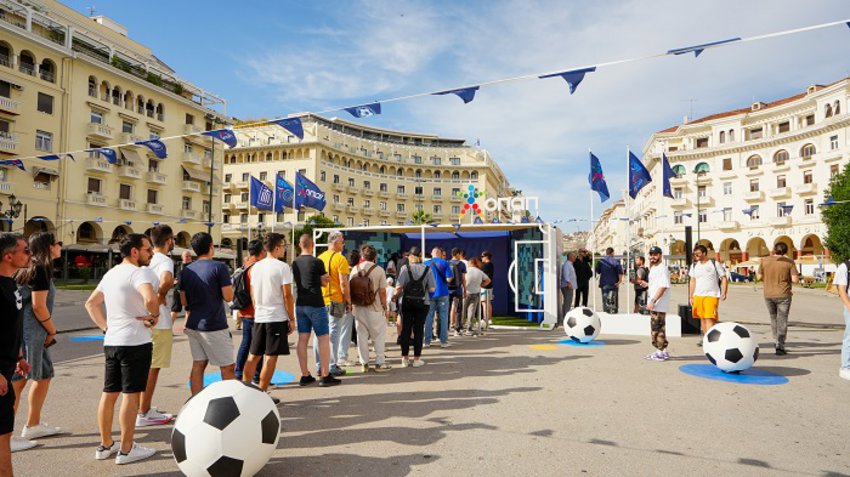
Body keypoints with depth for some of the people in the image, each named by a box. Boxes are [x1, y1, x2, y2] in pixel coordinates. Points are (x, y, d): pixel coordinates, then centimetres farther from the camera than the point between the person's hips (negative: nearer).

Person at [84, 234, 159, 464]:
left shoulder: (111, 273, 14)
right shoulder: (139, 272, -15)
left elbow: (91, 303, 21)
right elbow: (150, 298, -34)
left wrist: (105, 326, 15)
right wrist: (154, 316, -16)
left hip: (111, 342, 9)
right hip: (135, 342, -9)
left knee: (109, 394, 15)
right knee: (131, 394, -1)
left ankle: (105, 445, 27)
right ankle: (126, 450, 7)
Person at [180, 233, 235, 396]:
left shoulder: (187, 270, 8)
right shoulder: (219, 267, -11)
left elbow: (184, 300, 12)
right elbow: (228, 297, -13)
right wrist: (229, 286, 6)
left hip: (193, 325, 7)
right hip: (214, 326, -6)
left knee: (198, 365, 10)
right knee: (227, 367, 2)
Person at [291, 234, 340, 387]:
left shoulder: (295, 263, 7)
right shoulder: (317, 262, -12)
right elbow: (324, 283, -2)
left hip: (300, 304, 6)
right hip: (315, 305, -6)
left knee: (302, 339, 8)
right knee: (323, 339, 0)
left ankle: (305, 375, 13)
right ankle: (325, 376, 1)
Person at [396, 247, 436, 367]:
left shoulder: (405, 268, -5)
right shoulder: (427, 270, -2)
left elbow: (399, 287, -13)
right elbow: (432, 289, -6)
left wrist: (396, 294, 7)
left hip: (407, 302, 0)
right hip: (422, 303, 0)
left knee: (406, 329, 8)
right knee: (418, 330, 6)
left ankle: (405, 359, 13)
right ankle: (417, 359, 11)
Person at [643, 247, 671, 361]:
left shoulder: (662, 269, -14)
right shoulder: (653, 269, 17)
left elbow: (663, 287, -22)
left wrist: (653, 301, -25)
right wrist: (643, 283, 12)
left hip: (659, 304, -10)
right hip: (653, 304, 10)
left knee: (656, 327, -6)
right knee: (659, 327, 15)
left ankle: (660, 352, 0)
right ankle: (663, 351, 23)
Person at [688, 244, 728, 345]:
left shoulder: (714, 264, -1)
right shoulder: (694, 266, 12)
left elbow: (724, 278, 2)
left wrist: (724, 293, -8)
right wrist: (691, 296, 15)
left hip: (711, 295, -5)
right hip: (698, 295, 5)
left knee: (709, 318, -14)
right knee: (702, 318, 11)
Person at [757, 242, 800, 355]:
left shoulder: (764, 261, -2)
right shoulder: (789, 262, -6)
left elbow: (759, 277, -1)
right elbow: (795, 279, -12)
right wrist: (788, 278, 9)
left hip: (768, 295, 2)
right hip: (783, 295, -2)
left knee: (773, 318, 20)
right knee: (782, 320, 3)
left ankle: (776, 342, 26)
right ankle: (780, 347, -3)